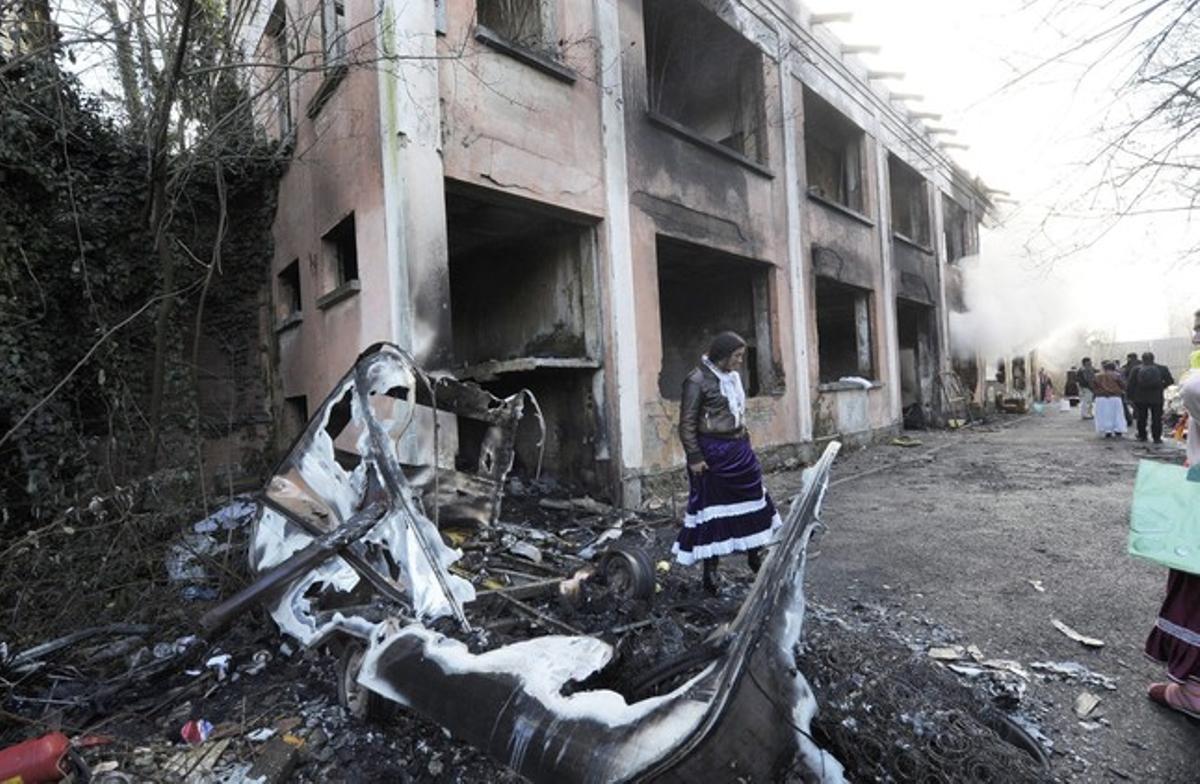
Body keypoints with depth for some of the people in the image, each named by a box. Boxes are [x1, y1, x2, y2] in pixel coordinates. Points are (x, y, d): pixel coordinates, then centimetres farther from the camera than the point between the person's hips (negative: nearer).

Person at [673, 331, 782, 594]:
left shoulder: (733, 376, 9)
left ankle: (755, 556, 36)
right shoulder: (697, 380, -15)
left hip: (739, 449, 8)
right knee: (712, 508, 3)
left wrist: (743, 442, 18)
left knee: (753, 498, 15)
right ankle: (710, 569, 18)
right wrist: (694, 458, -17)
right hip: (712, 453, -8)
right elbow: (687, 423, -15)